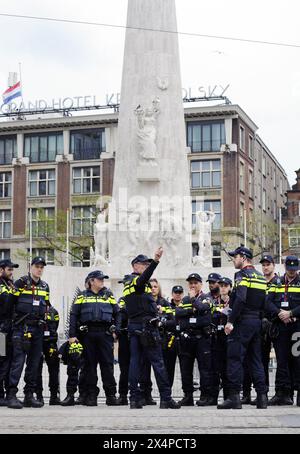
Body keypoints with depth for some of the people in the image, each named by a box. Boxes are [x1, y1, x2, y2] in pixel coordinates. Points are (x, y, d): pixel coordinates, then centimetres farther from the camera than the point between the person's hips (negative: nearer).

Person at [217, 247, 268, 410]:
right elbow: (264, 302, 14)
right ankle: (262, 397, 8)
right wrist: (259, 318, 16)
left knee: (235, 358, -5)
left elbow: (240, 300, -21)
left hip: (243, 321, -8)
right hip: (257, 321, 8)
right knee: (256, 359, 10)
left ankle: (234, 397, -9)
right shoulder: (260, 277, 17)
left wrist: (230, 321, -20)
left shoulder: (242, 274, -9)